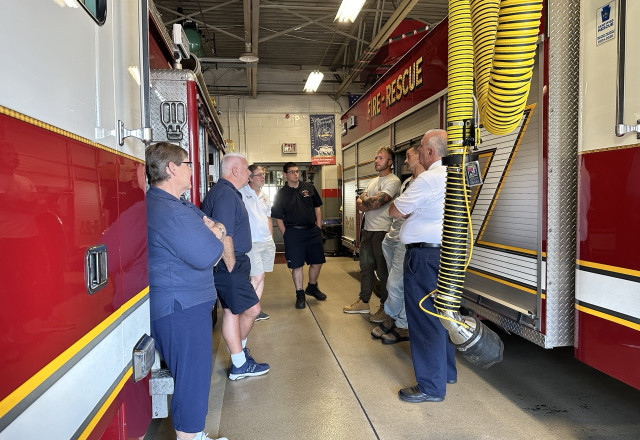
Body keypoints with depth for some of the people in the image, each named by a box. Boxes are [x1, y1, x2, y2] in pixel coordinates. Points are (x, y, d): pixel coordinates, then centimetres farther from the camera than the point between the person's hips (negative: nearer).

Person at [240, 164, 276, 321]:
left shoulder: (265, 196, 16)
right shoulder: (241, 192, -8)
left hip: (267, 242, 7)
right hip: (251, 242, -7)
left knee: (261, 276, 9)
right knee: (257, 276, -9)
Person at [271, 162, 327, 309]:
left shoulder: (309, 187, 7)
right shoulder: (281, 194, -1)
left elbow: (317, 208, 12)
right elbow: (278, 218, 1)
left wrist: (318, 227, 6)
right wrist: (286, 235, -5)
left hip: (312, 230, 3)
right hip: (293, 232, -3)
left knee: (317, 262, 8)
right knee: (297, 265, 1)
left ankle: (312, 287, 32)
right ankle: (299, 294, 17)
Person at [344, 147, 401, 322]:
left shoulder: (393, 181, -10)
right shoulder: (373, 181, 18)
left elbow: (377, 202, -20)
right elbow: (359, 203, 11)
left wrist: (363, 201, -1)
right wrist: (370, 203, -10)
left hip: (383, 231, -9)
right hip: (368, 229, 9)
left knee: (383, 270, -1)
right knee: (365, 267, 15)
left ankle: (386, 307, 10)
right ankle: (363, 302, 27)